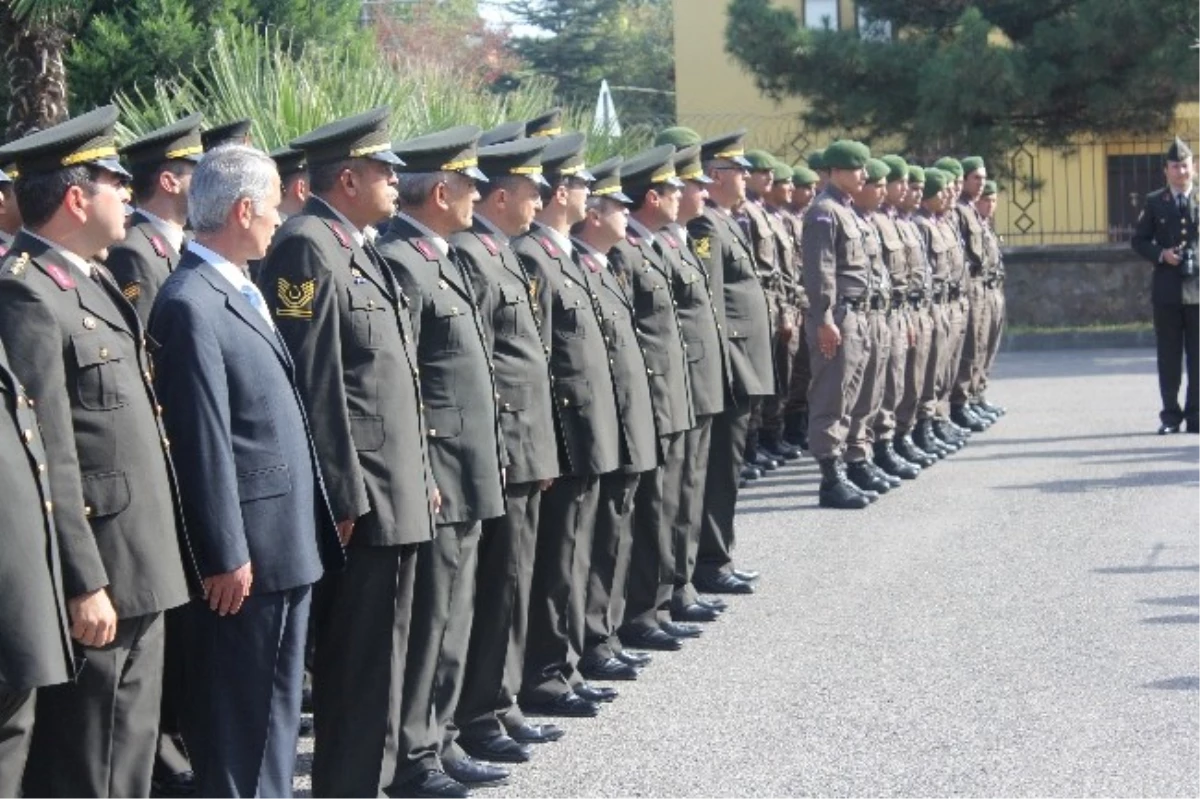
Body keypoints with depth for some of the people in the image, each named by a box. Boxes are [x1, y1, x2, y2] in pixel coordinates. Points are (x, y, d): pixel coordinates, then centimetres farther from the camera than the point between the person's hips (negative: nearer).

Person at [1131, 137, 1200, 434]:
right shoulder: (1154, 202, 6)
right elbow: (1139, 240, 8)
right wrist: (1161, 254, -9)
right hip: (1167, 289, 0)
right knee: (1169, 356, 5)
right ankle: (1170, 414, 11)